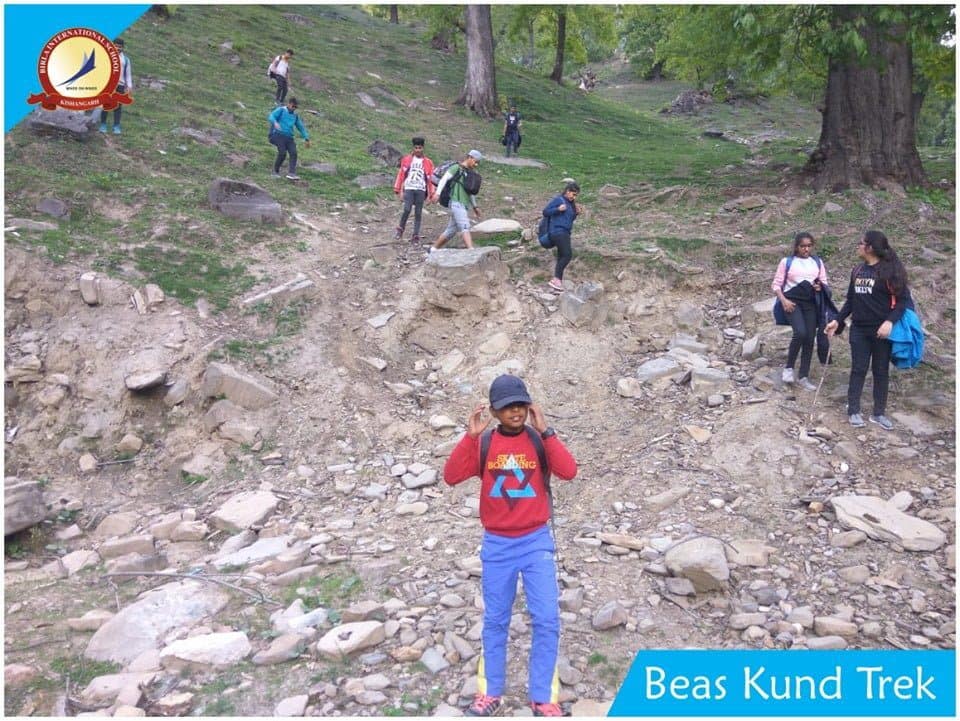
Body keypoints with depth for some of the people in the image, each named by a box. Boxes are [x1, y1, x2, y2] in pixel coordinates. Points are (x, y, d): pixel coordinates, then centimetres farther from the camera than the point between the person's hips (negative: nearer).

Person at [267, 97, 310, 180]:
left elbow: (301, 127, 29)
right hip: (279, 135, -5)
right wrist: (275, 123, -31)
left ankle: (292, 173, -28)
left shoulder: (295, 115, 21)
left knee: (293, 153, -18)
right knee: (282, 153, -21)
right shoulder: (281, 110, 6)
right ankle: (276, 171, -1)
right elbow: (272, 116, -9)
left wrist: (306, 138, 23)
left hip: (289, 137, 5)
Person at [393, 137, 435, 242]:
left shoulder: (428, 162, 8)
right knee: (407, 210, -15)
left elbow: (430, 178, 9)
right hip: (409, 188, -1)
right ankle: (400, 230, 5)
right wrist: (397, 188, 7)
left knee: (418, 213, 2)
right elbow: (401, 174, 10)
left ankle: (416, 235, 5)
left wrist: (431, 193, 5)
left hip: (421, 190, 1)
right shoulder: (406, 160, 8)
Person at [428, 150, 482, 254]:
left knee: (450, 231, 9)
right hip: (456, 203, -8)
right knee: (465, 228, -19)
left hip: (463, 205, 8)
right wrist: (437, 193, -19)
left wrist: (475, 206, 29)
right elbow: (444, 179, -9)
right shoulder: (456, 168, -1)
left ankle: (431, 251, 19)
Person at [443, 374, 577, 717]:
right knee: (495, 620, 12)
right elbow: (451, 476, -14)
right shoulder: (482, 443, -3)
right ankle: (491, 692, 26)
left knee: (547, 620, -2)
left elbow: (569, 471, -19)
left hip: (536, 541, 0)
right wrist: (470, 436, -21)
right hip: (497, 545, 1)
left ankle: (543, 697, 12)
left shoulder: (540, 440, -3)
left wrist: (545, 431, -22)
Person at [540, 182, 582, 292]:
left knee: (561, 258, 5)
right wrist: (558, 209, -18)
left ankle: (558, 282, 6)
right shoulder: (558, 199, -4)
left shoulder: (570, 203, 19)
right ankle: (556, 279, -22)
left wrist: (577, 213, 9)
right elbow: (545, 211, -6)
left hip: (565, 233, 9)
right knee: (567, 255, -20)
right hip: (558, 232, -9)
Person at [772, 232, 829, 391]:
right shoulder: (787, 261, 3)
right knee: (800, 332, -25)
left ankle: (803, 377, 11)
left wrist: (820, 287, -7)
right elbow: (776, 284, 2)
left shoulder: (818, 262, 13)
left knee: (810, 339, 0)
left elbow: (824, 282, 17)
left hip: (810, 303, 4)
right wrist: (784, 300, -14)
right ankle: (788, 368, -5)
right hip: (792, 301, -4)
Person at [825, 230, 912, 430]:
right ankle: (853, 410, 10)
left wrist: (890, 321, -24)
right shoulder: (857, 271, 8)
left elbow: (903, 299, -12)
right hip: (859, 330, 4)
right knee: (858, 370, 5)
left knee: (881, 372, 6)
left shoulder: (889, 270, -10)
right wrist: (838, 320, 10)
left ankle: (879, 413, 14)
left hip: (881, 330, -4)